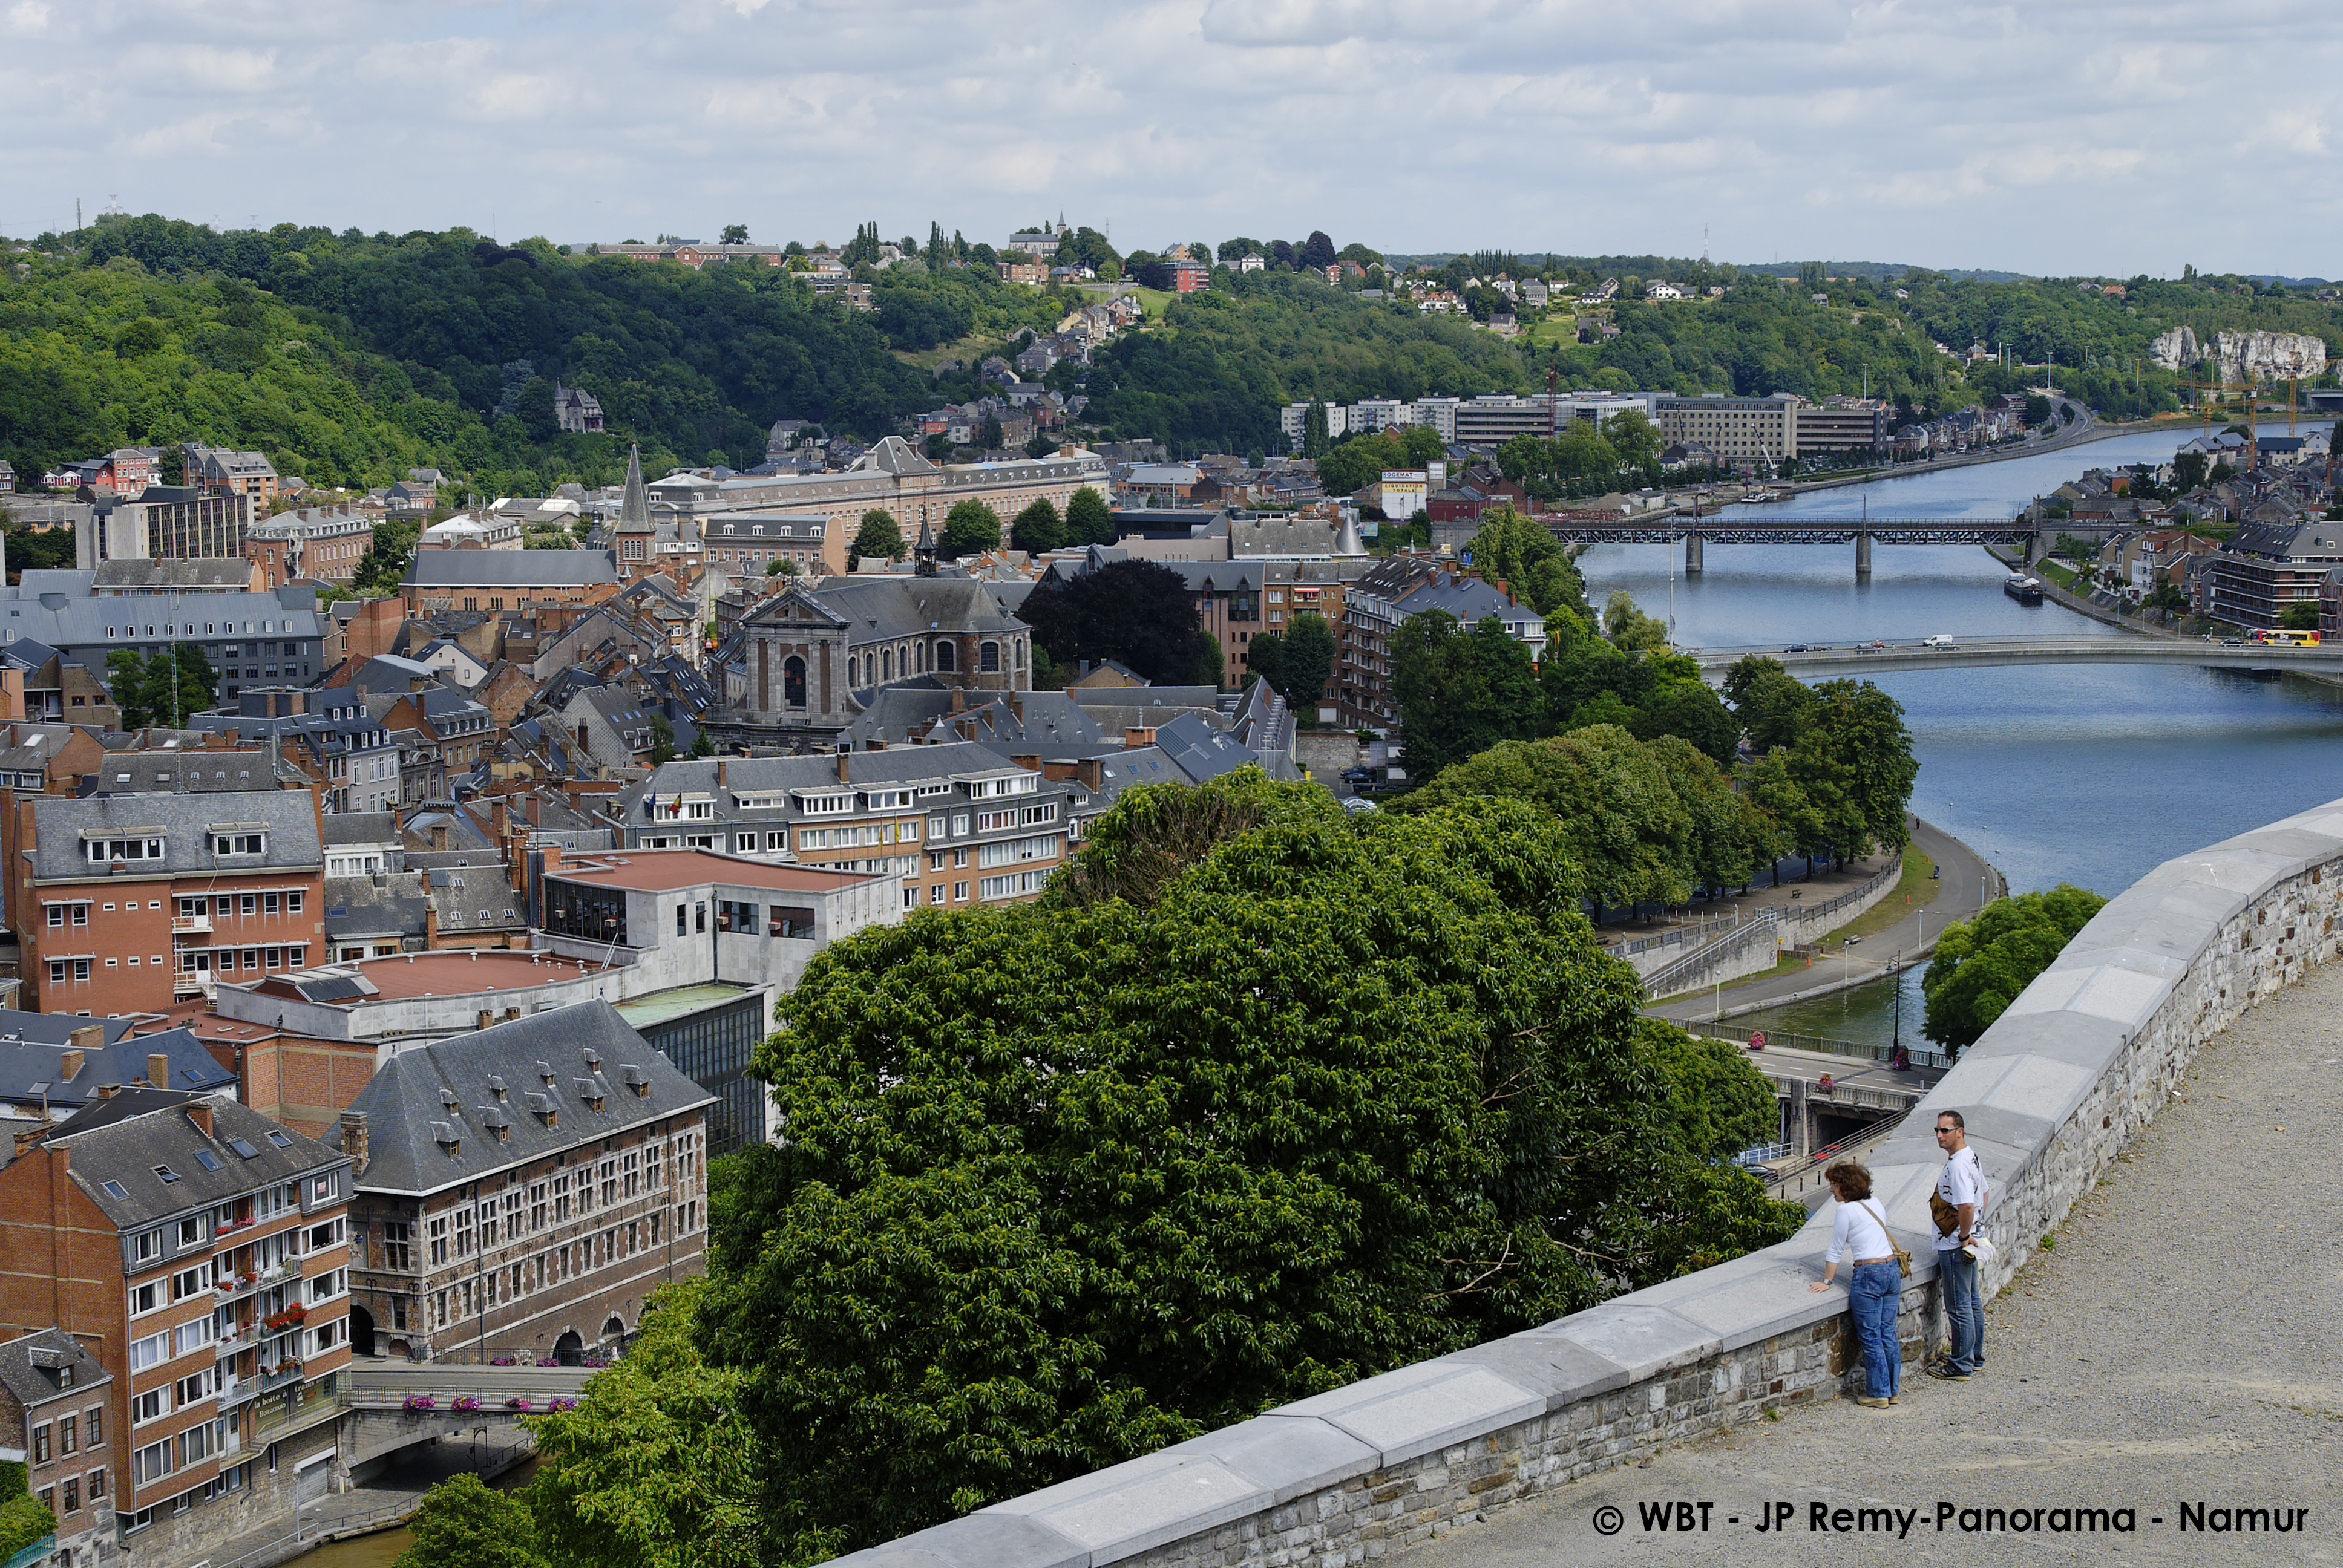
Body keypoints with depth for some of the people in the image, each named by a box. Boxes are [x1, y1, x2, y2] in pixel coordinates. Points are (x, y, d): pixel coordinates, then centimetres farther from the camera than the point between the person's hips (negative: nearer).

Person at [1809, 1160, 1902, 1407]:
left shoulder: (1847, 1210, -8)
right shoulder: (1875, 1204, 13)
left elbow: (1836, 1250, -4)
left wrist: (1827, 1282, 5)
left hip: (1869, 1275, -8)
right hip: (1893, 1270, 8)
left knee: (1870, 1338, 1)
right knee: (1888, 1334, 13)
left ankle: (1878, 1394, 4)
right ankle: (1893, 1390, 17)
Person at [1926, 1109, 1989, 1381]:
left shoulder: (1958, 1166, -24)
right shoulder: (1971, 1156, 8)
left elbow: (1967, 1207, -34)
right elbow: (1984, 1195, 21)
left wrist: (1963, 1237, -20)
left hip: (1955, 1246, -10)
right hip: (1969, 1240, 10)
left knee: (1959, 1306, -1)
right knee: (1972, 1301, 19)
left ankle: (1961, 1366, 6)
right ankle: (1975, 1357, 30)